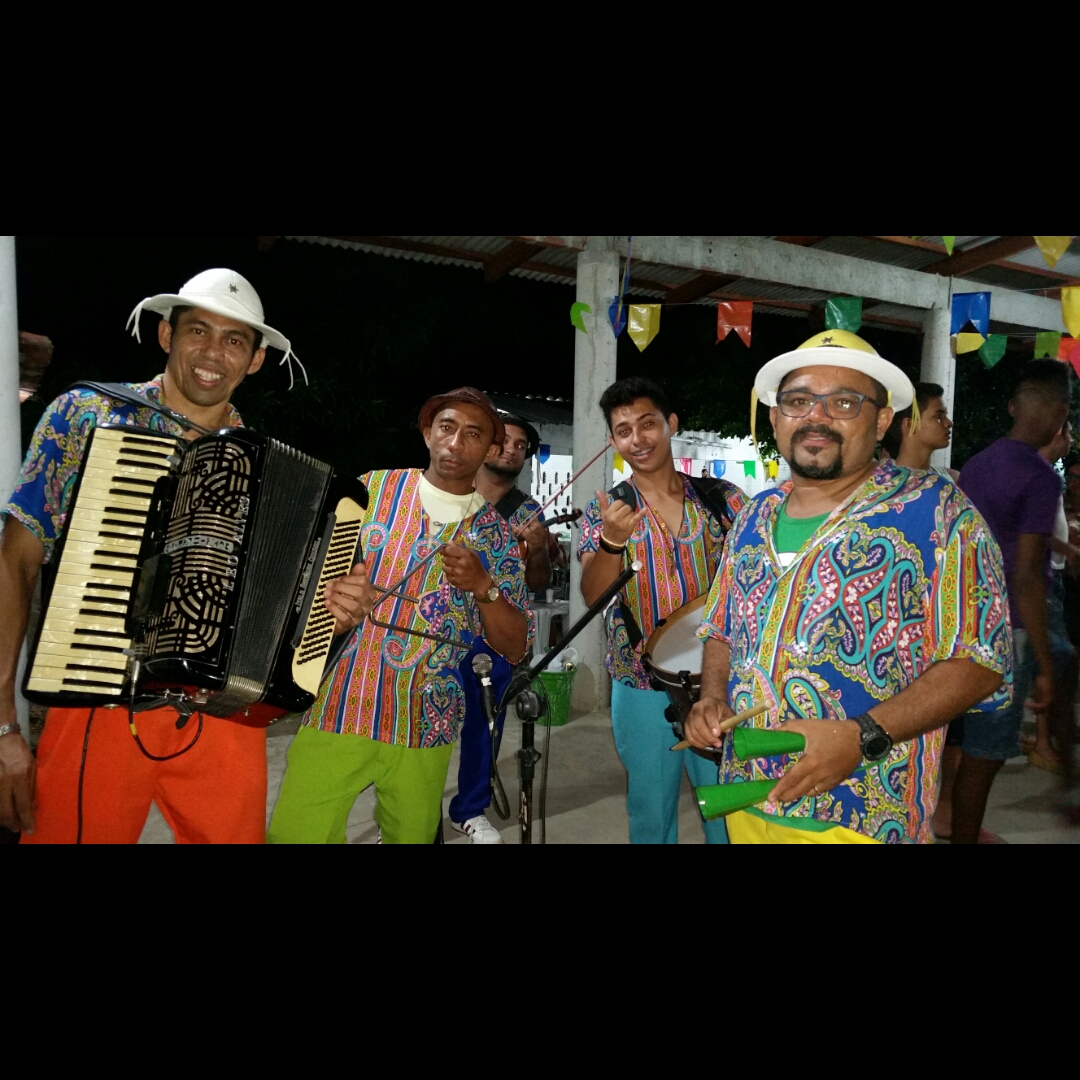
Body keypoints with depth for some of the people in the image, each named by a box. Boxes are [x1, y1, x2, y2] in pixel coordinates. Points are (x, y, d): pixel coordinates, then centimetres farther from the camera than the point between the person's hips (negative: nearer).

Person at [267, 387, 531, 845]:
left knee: (411, 836, 11)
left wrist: (483, 586, -16)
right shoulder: (371, 488, 2)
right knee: (294, 834, -7)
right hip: (338, 708, 0)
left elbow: (515, 648, 0)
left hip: (425, 724, 1)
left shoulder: (497, 532, 2)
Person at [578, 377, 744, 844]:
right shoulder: (604, 511, -2)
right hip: (642, 689, 0)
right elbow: (593, 596, -14)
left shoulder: (723, 498, -1)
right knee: (651, 813, 16)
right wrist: (612, 542, -33)